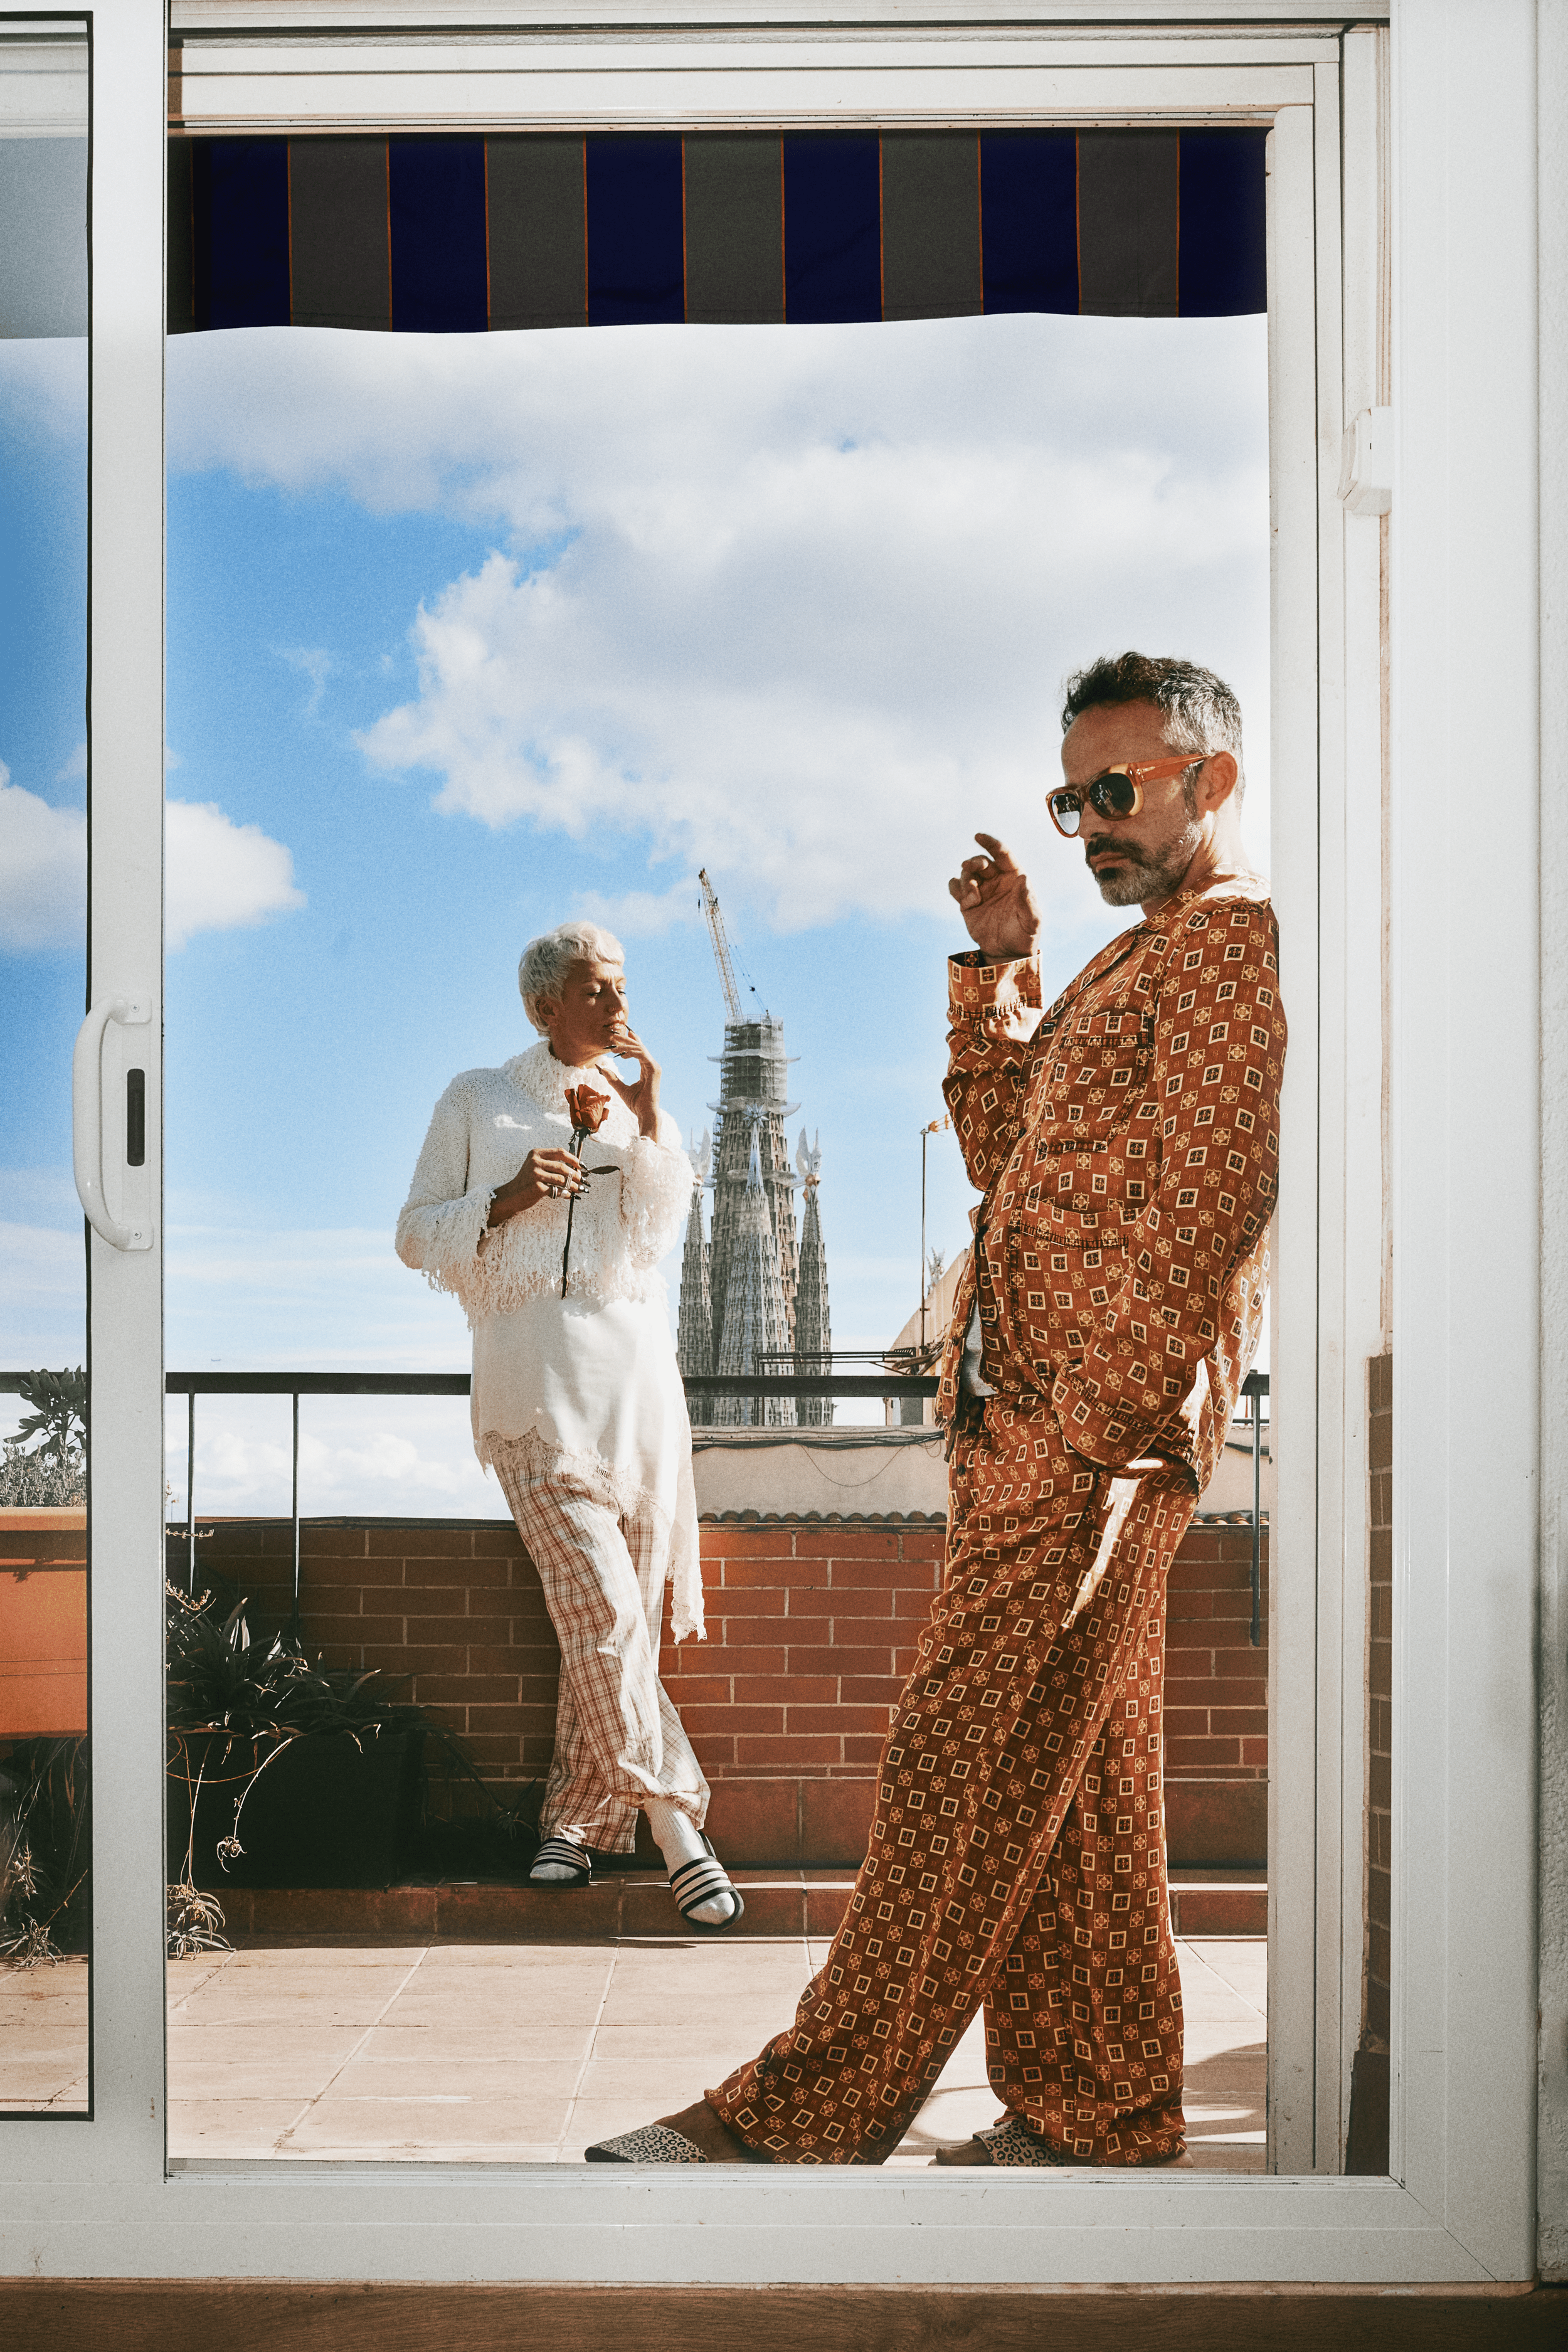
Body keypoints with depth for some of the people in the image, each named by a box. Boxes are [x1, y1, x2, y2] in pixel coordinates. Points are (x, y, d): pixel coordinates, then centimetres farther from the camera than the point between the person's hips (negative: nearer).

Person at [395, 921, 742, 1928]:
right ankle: (677, 1833, -13)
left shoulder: (639, 1108, 18)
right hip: (533, 1378, -3)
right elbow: (418, 1235, 7)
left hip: (637, 1371, 4)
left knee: (627, 1611, 1)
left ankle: (579, 1817, 16)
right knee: (602, 1611, -14)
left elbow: (659, 1233, 3)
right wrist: (506, 1199, -9)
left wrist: (648, 1121, -8)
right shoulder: (478, 1101, 10)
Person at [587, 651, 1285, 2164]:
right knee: (1071, 1781, 11)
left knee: (962, 1768, -8)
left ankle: (803, 2119, -4)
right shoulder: (1137, 961, 25)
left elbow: (1199, 1207, -17)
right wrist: (998, 969, 14)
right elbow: (1010, 1158, 23)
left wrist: (1084, 1429, -20)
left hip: (1095, 1441, -10)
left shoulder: (1237, 942, -7)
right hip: (1030, 1430, 10)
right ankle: (1095, 2116, 19)